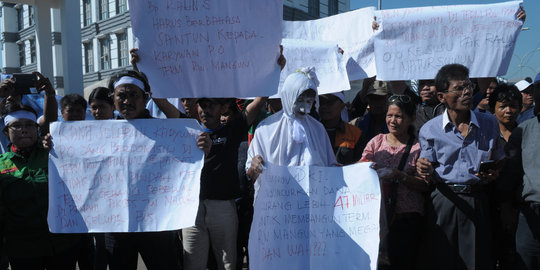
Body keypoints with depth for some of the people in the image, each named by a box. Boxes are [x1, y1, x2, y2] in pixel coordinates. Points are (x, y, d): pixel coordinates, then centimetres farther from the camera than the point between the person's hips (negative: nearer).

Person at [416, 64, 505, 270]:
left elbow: (499, 162, 16)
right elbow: (427, 170, 5)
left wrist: (494, 174, -5)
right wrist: (422, 168, -17)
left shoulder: (489, 124, 8)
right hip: (443, 198, -1)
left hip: (477, 201, 1)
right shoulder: (429, 129, 2)